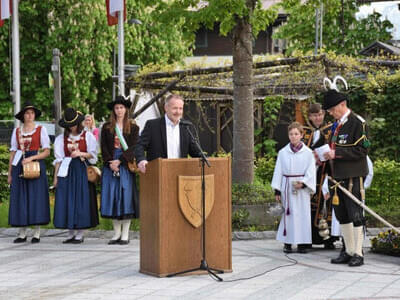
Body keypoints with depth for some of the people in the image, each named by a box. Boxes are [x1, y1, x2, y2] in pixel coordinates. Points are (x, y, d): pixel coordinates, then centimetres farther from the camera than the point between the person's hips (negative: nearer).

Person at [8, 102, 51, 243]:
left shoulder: (41, 130, 3)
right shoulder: (17, 131, 11)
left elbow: (47, 152, -1)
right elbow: (13, 152, 11)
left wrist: (31, 158, -14)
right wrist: (10, 173, 7)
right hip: (19, 166, 3)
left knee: (36, 197, -4)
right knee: (20, 198, 0)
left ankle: (36, 234, 1)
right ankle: (22, 234, 5)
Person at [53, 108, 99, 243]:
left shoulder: (88, 136, 5)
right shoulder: (61, 138, 10)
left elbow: (93, 156, 5)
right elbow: (58, 159, 7)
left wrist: (81, 153, -12)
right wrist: (55, 176, 1)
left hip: (82, 171, -2)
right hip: (66, 172, 2)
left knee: (81, 201, -5)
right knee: (67, 201, -2)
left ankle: (80, 234, 0)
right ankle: (71, 234, 6)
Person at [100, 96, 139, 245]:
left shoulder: (133, 127, 5)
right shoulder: (107, 127, 10)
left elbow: (133, 147, -3)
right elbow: (104, 147, 5)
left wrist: (119, 161, -13)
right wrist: (110, 163, -9)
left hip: (126, 164, -2)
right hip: (110, 164, 2)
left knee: (126, 196, -6)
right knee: (112, 197, 0)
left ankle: (125, 234, -2)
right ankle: (117, 233, 7)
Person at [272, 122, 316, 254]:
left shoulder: (308, 153, 0)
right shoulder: (283, 152, 5)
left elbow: (311, 172, -2)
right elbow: (278, 172, 7)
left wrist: (303, 183, -18)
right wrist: (277, 190, 2)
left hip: (302, 188, -1)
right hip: (286, 187, 1)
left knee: (302, 214, 0)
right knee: (287, 214, 1)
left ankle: (301, 243, 7)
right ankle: (287, 242, 7)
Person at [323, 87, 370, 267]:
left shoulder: (357, 123, -9)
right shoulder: (336, 125, 16)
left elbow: (362, 150, -15)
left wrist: (337, 153, -19)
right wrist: (325, 155, 5)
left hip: (353, 178, -8)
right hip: (337, 177, 8)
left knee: (356, 216, -3)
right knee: (342, 216, 11)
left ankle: (358, 254, 2)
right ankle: (349, 252, 19)